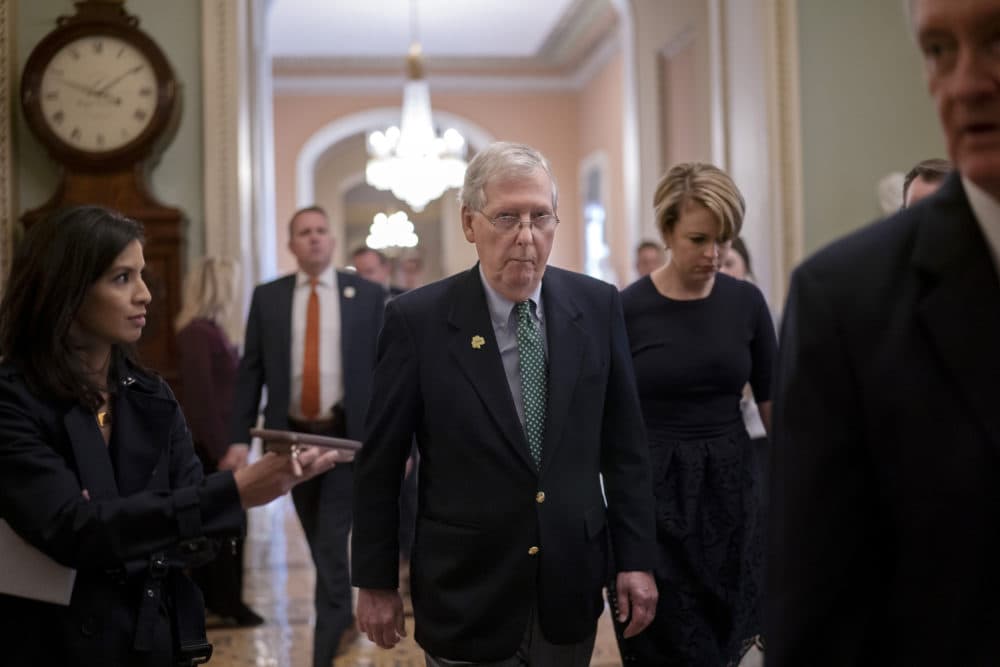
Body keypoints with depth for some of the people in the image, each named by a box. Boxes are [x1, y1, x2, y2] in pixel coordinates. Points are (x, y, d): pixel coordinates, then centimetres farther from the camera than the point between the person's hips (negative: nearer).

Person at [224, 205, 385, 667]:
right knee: (320, 545, 15)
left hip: (348, 435, -2)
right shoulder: (267, 297, 5)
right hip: (292, 435, 3)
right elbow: (250, 371, 4)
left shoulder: (366, 294, 0)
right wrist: (239, 438, -4)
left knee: (332, 544, -7)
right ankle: (343, 620, 38)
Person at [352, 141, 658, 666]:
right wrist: (375, 582, 0)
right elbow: (379, 464, -4)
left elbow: (623, 444, 3)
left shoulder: (597, 306, -2)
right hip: (466, 591, -3)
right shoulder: (417, 320, -10)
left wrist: (635, 558, 2)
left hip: (569, 586, 3)